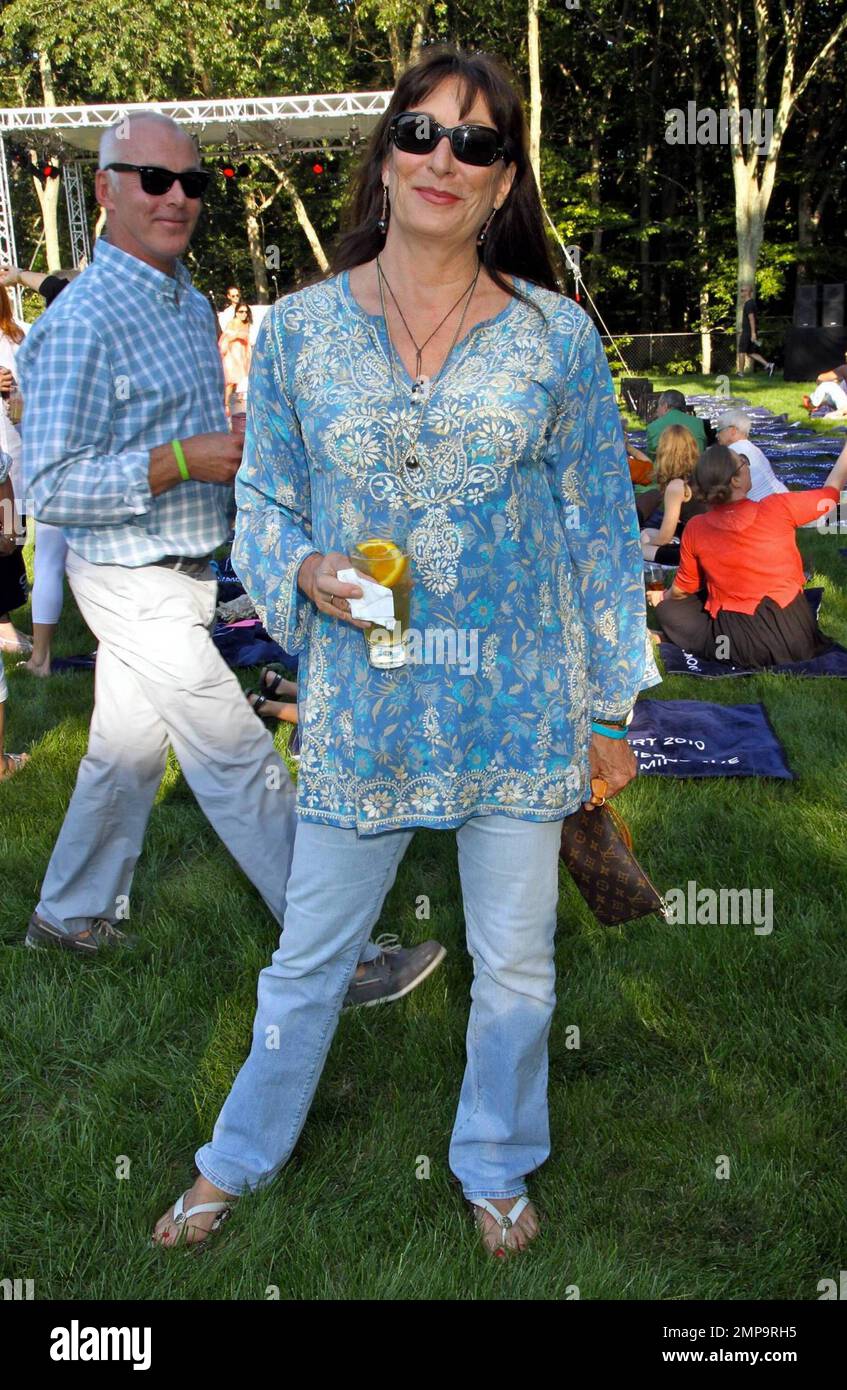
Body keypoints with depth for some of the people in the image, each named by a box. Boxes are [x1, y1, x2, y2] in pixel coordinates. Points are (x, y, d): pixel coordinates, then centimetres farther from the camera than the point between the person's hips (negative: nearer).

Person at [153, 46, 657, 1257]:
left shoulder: (557, 335, -3)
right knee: (310, 955, 14)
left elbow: (601, 526, 3)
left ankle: (496, 1167, 41)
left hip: (520, 705, 0)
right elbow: (261, 499, 7)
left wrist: (612, 705, 4)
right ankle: (238, 1160, 40)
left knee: (516, 962, 14)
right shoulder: (299, 328, -2)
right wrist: (302, 572, -16)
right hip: (359, 701, 0)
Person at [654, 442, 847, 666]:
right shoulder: (778, 508, -14)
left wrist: (664, 597, 28)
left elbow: (681, 590, 6)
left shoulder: (695, 529, -9)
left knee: (667, 610, 16)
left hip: (740, 649, -2)